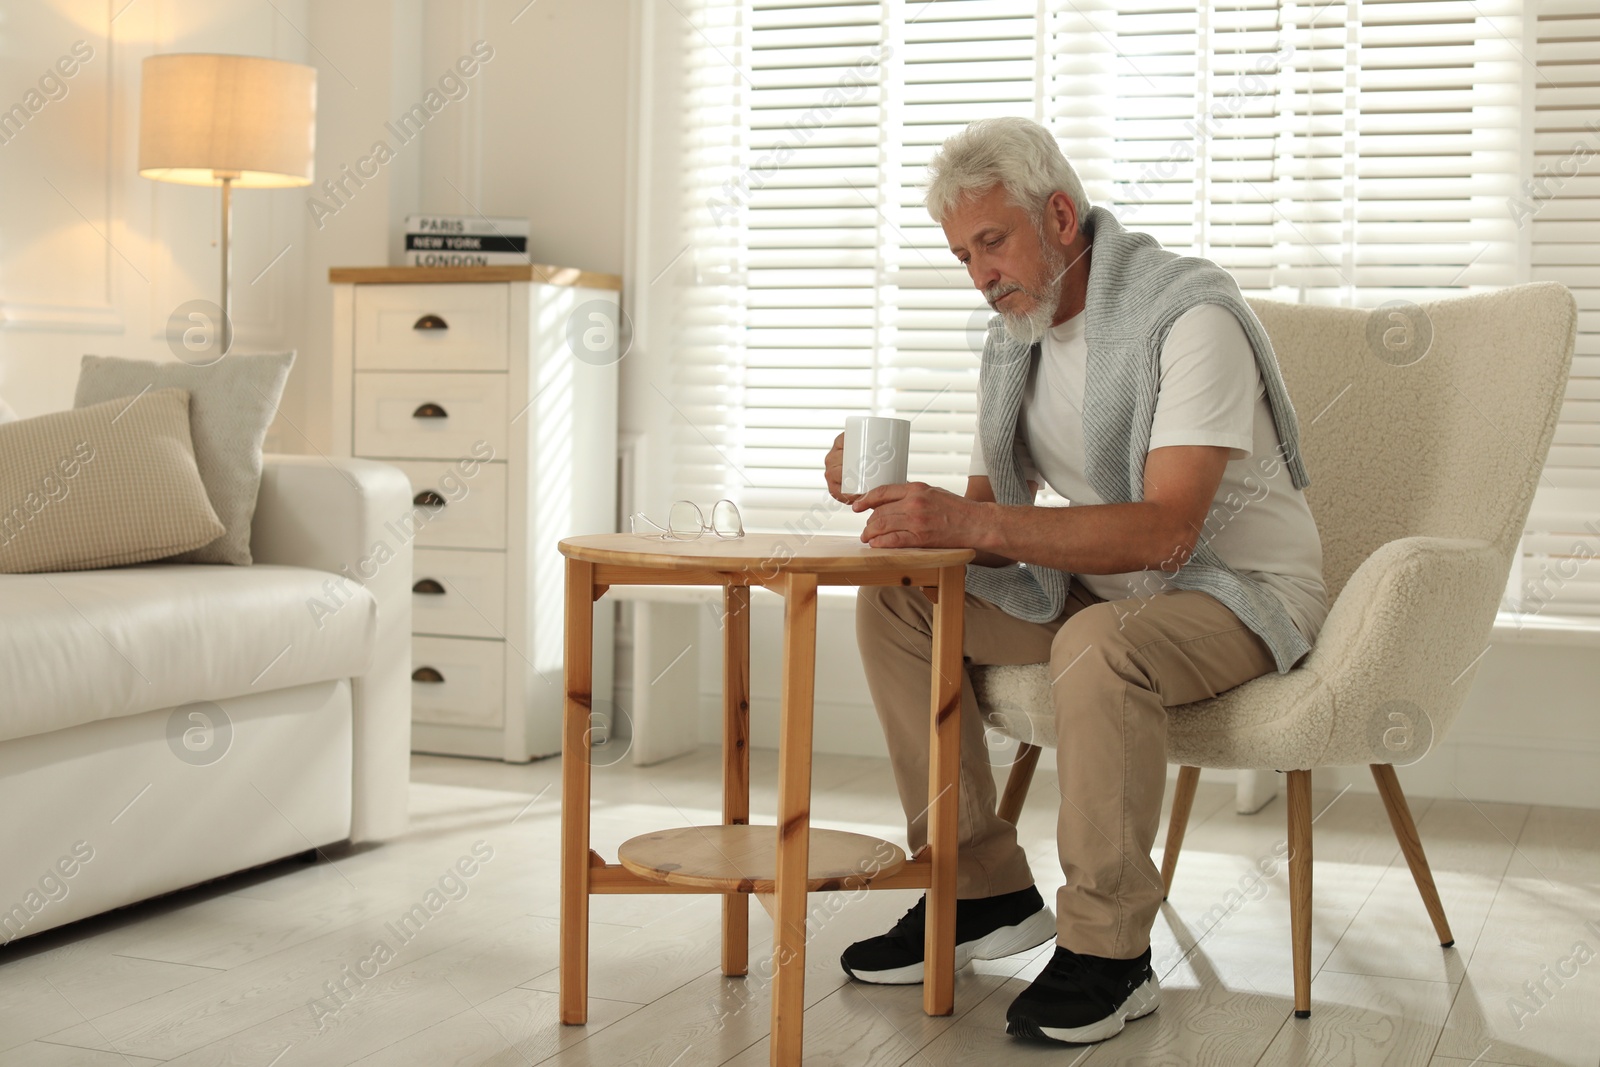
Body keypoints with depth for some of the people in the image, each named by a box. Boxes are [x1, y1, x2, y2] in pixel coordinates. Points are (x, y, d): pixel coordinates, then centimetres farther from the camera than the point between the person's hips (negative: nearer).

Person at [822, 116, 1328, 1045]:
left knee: (1098, 645, -38)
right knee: (896, 603, -7)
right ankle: (985, 891, -1)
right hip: (1105, 584, 8)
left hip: (1242, 589, -8)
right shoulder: (1017, 335, 5)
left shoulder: (1191, 316, -21)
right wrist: (897, 497, -15)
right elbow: (990, 522, 6)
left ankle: (1110, 951, -22)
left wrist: (974, 522, -39)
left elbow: (1164, 532, -31)